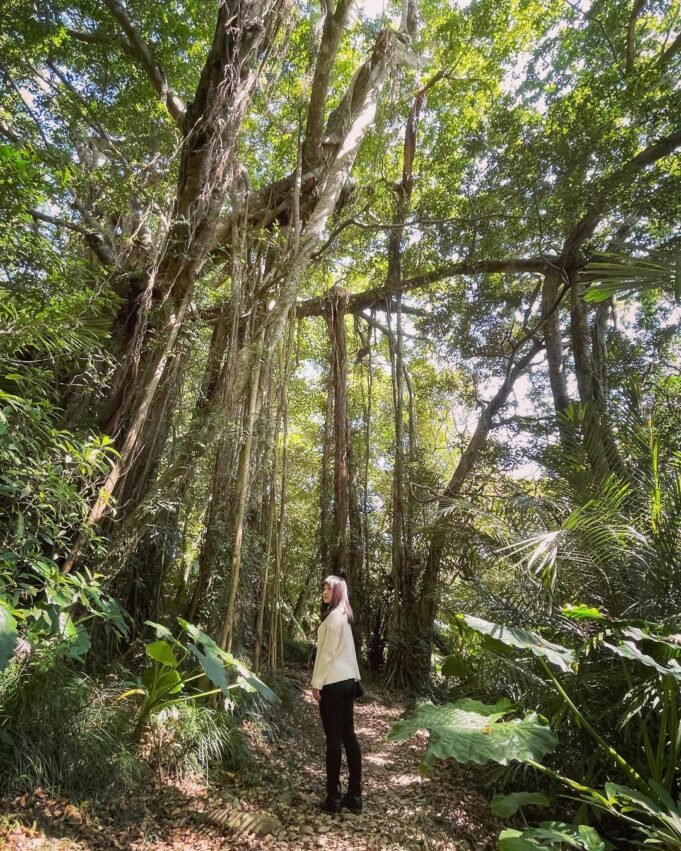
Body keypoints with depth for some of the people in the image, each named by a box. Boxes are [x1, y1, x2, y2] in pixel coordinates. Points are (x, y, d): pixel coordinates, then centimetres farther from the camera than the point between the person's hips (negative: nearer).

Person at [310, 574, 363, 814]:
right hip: (348, 679, 9)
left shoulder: (334, 616, -15)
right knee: (348, 735, 11)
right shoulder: (345, 615, 12)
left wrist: (317, 683, -12)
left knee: (334, 739, 0)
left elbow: (327, 652, -16)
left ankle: (333, 798, 8)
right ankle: (354, 795, 18)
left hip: (333, 682, -9)